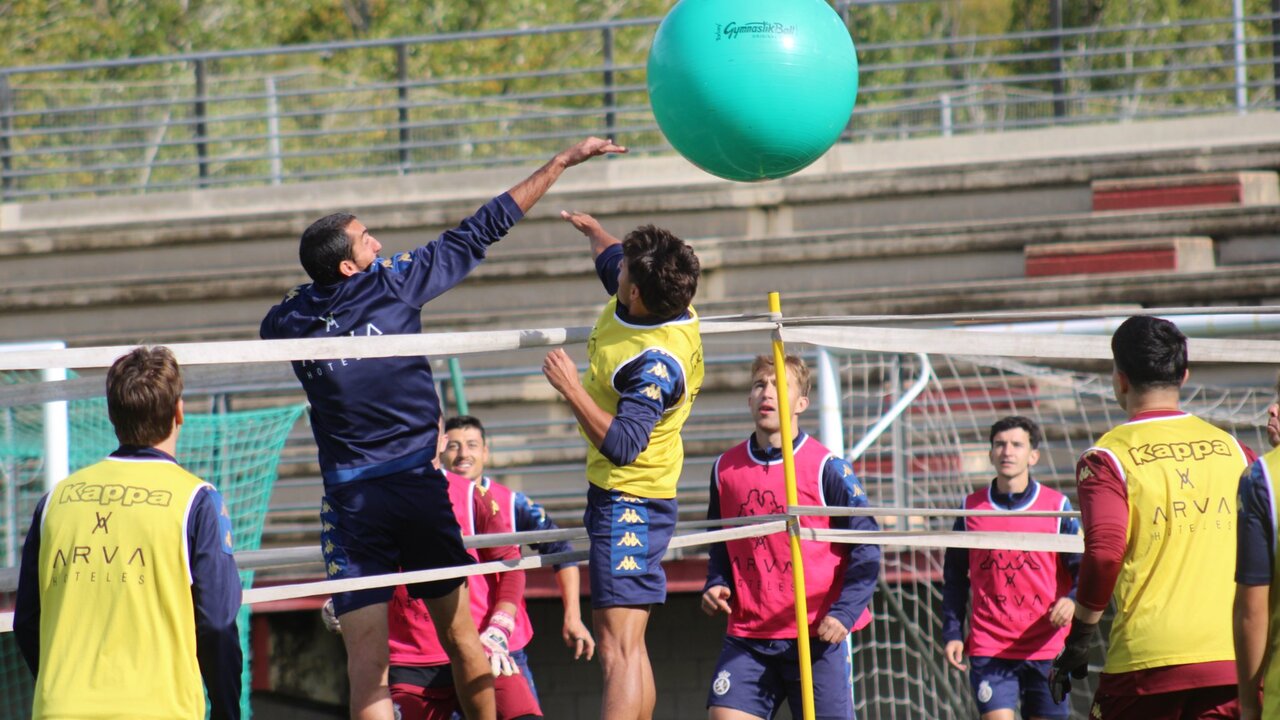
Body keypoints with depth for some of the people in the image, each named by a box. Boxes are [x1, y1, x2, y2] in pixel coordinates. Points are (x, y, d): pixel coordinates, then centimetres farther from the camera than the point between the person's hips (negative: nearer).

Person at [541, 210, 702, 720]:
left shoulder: (656, 364, -29)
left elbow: (622, 447, -32)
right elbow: (609, 258, 23)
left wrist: (571, 390, -33)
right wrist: (591, 229, 42)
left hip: (629, 504, -11)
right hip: (614, 494, 11)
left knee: (619, 649, -19)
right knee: (620, 644, 16)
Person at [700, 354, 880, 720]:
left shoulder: (826, 468, -5)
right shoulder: (725, 469, 8)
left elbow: (866, 548, -4)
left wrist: (844, 612, -15)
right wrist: (716, 586, 3)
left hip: (818, 636, -4)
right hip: (747, 637, 4)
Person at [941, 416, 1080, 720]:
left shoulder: (1056, 506, 3)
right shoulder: (972, 508, 7)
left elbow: (1082, 568, 2)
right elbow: (954, 576, 13)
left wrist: (1072, 601, -19)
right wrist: (952, 633, 5)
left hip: (1047, 649, 0)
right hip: (990, 650, 0)